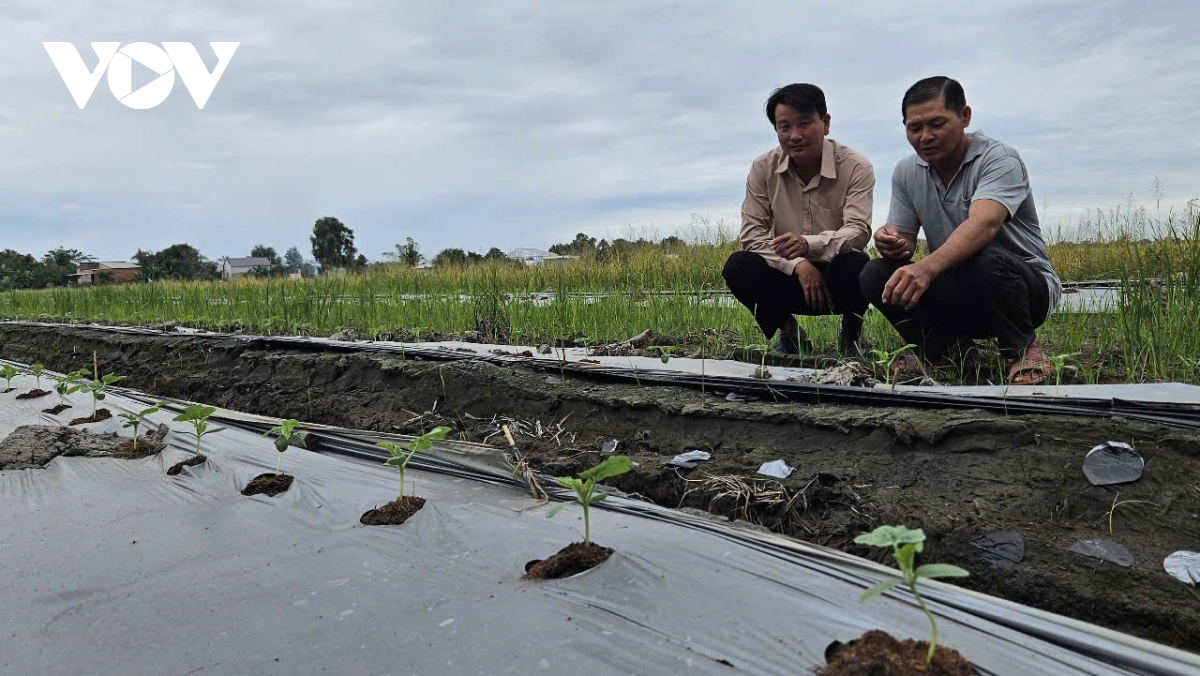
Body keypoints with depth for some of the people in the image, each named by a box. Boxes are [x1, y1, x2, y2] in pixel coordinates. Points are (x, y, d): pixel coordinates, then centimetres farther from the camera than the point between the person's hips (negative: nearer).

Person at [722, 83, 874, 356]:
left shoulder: (856, 167, -14)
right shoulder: (763, 168, -7)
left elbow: (859, 231, -25)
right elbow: (752, 233, -10)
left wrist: (809, 244, -46)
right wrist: (797, 265, -26)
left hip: (836, 275, -2)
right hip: (789, 276, 2)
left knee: (855, 265, -36)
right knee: (738, 266, -26)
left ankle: (852, 333, 0)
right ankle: (788, 332, 1)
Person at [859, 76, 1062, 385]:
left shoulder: (999, 159, -17)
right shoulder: (906, 172, 2)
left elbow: (983, 225, -37)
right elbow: (904, 241, 1)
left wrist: (927, 267, -56)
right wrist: (892, 244, -26)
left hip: (1028, 286, -4)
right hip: (959, 293, 5)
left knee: (987, 262, -39)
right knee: (876, 274, -19)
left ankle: (1022, 348, -8)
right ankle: (940, 347, 4)